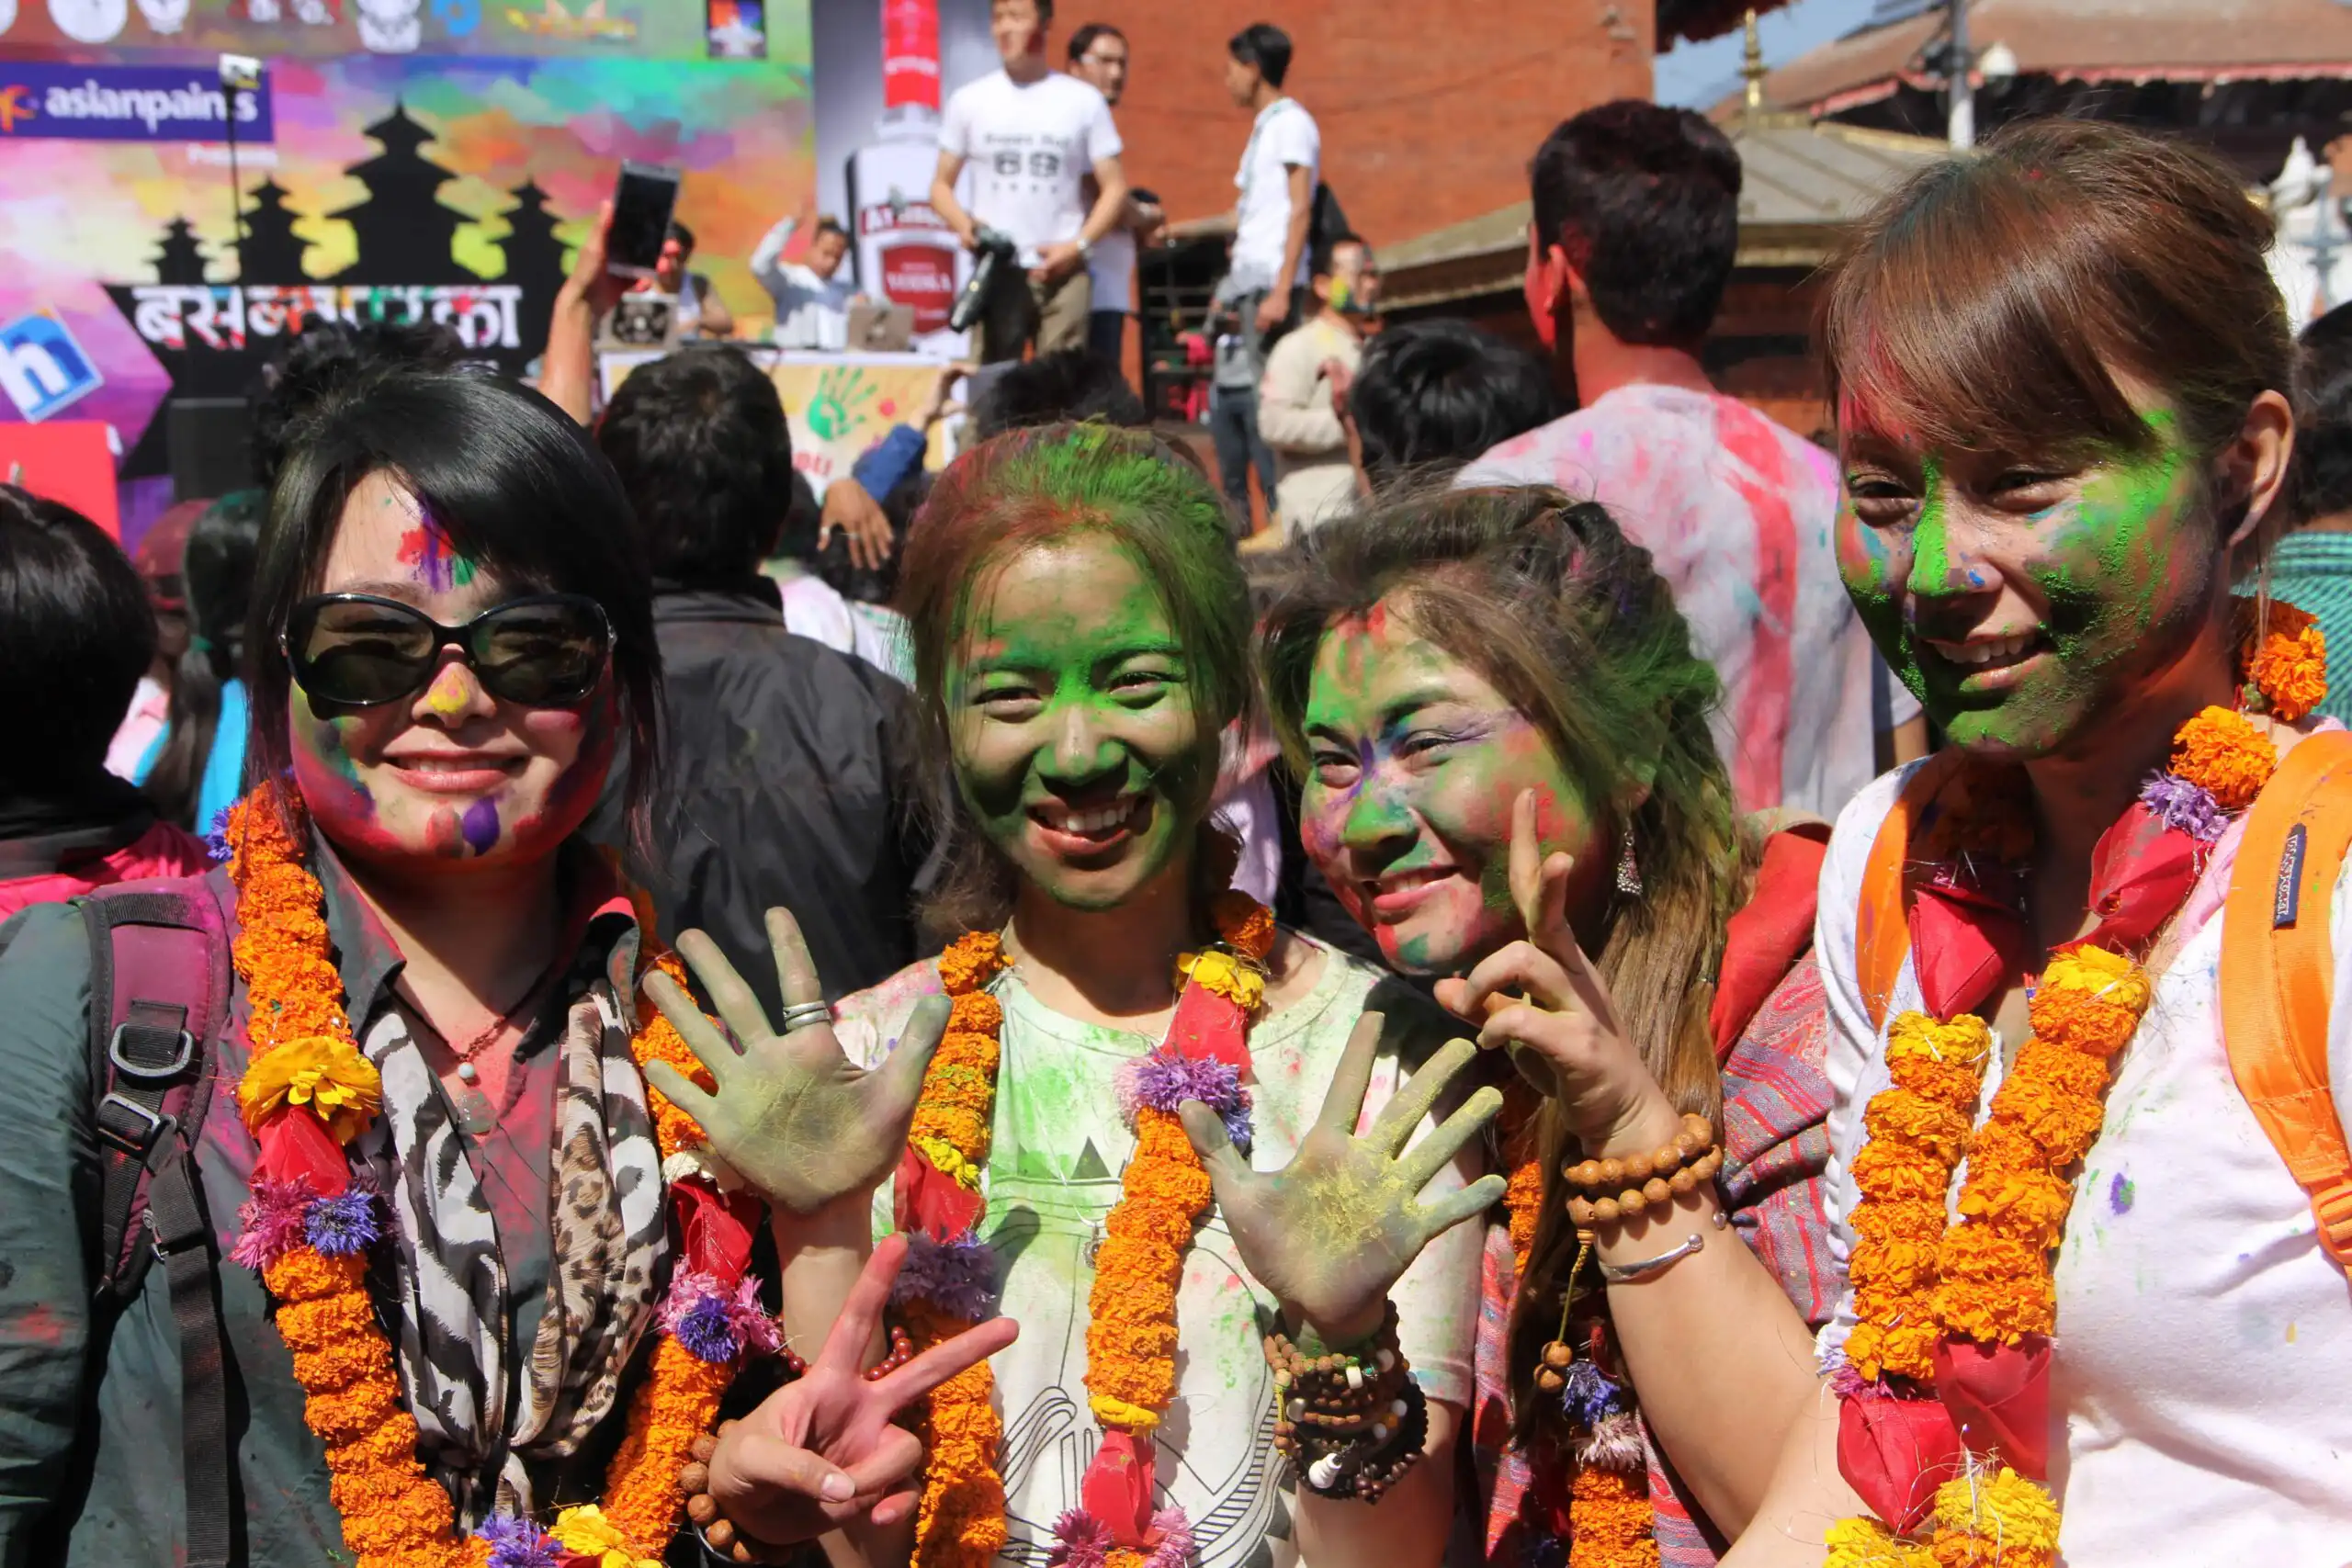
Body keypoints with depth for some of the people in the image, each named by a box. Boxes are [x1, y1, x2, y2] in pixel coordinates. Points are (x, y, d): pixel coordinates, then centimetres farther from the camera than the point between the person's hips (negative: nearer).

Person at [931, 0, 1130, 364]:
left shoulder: (1083, 101, 5)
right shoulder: (969, 100, 8)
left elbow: (1114, 187, 4)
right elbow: (942, 184, 11)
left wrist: (1078, 245, -10)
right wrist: (962, 222, -10)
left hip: (1061, 270, -1)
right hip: (995, 270, 1)